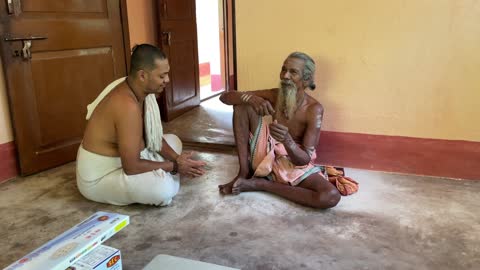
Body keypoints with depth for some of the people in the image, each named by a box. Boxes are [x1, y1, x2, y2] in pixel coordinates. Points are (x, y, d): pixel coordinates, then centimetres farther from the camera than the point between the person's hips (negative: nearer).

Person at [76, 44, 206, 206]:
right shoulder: (128, 106, -33)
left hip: (122, 158, 9)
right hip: (99, 177, -9)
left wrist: (177, 159, -9)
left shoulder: (142, 91, -4)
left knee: (173, 140, 16)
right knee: (162, 188, -32)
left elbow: (154, 137, 7)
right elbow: (131, 167, -31)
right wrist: (174, 166, -19)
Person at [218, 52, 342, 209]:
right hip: (265, 157, 2)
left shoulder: (314, 109, -18)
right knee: (243, 103, -14)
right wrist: (251, 98, -31)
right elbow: (225, 97, -9)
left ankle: (260, 184, -17)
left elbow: (304, 159, -22)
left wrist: (287, 140, -44)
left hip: (294, 165, -2)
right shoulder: (274, 96, -8)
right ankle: (244, 172, -11)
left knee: (331, 197, -32)